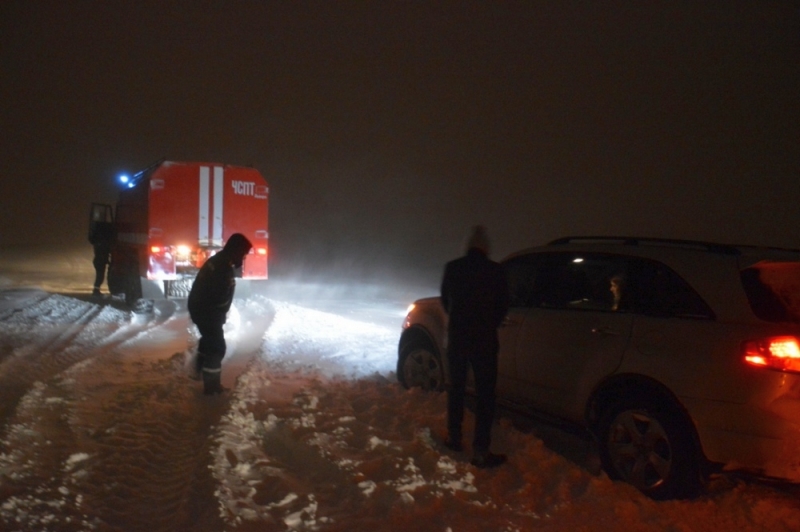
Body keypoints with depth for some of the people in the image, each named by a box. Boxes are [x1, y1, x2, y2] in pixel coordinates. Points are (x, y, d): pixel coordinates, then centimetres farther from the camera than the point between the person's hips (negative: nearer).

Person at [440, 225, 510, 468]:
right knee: (485, 393, 0)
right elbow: (503, 306, 1)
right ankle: (480, 451, -2)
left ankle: (454, 437, 28)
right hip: (484, 338, -3)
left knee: (456, 387, 19)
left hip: (457, 336, 3)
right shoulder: (495, 270, -9)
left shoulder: (452, 268, -2)